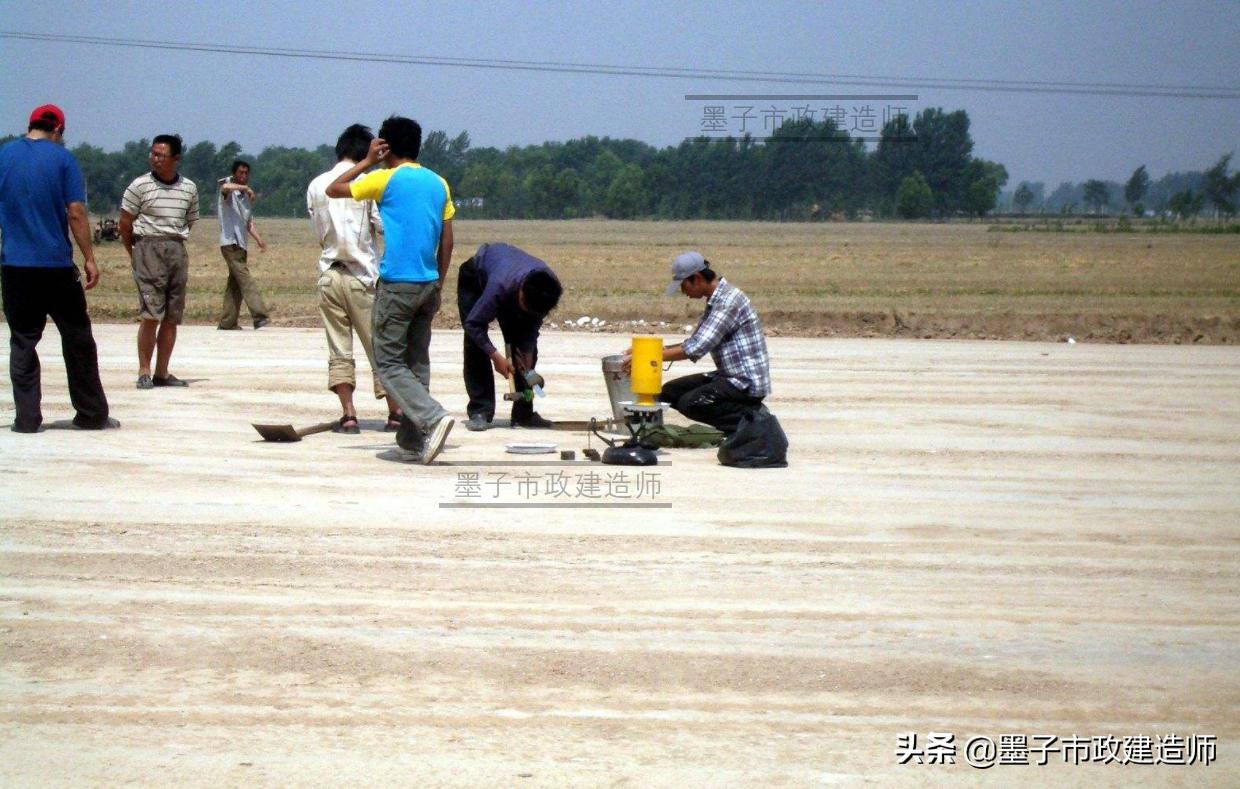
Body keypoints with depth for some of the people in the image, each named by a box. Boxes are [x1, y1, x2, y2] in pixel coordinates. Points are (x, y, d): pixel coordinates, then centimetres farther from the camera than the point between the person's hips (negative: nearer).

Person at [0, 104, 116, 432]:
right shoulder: (63, 158, -3)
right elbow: (76, 213, -7)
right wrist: (89, 258, -3)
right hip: (58, 265, -2)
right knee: (78, 340, 8)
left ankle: (26, 418, 2)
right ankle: (91, 414, 12)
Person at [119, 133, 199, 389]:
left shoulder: (189, 188, 9)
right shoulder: (140, 185, -3)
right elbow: (125, 223, 2)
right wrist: (134, 253, 6)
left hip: (177, 251, 4)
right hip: (148, 250, -4)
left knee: (172, 317, 4)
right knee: (151, 315, -11)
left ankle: (162, 373, 10)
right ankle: (144, 372, -7)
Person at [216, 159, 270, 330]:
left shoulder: (246, 197, 20)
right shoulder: (229, 192, -4)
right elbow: (225, 187, -31)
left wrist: (259, 240, 9)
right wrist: (245, 188, -26)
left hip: (241, 245, 8)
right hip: (230, 243, -8)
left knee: (235, 284, 9)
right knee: (245, 279, -18)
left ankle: (227, 322, 14)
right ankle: (259, 315, -28)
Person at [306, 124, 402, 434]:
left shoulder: (316, 185, 5)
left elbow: (318, 230, 11)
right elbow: (383, 225, -6)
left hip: (329, 273, 3)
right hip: (362, 275, -3)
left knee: (339, 350, 5)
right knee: (379, 347, 5)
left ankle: (348, 415, 0)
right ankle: (395, 412, 8)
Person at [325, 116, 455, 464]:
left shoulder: (387, 179, -7)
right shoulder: (438, 184, 10)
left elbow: (333, 190, 3)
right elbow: (447, 241, 10)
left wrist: (367, 161, 10)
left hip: (396, 284, -6)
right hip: (428, 284, 6)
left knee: (389, 363, -1)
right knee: (418, 362, 12)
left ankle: (433, 417, -21)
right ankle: (412, 441, 12)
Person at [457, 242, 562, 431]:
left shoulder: (549, 287, -33)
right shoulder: (500, 286, -47)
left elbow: (535, 320, -14)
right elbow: (473, 324, -35)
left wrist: (526, 351, -25)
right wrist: (496, 356, -35)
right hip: (474, 279, -4)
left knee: (525, 346, -4)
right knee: (475, 345, -17)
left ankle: (524, 413, 2)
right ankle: (479, 412, -13)